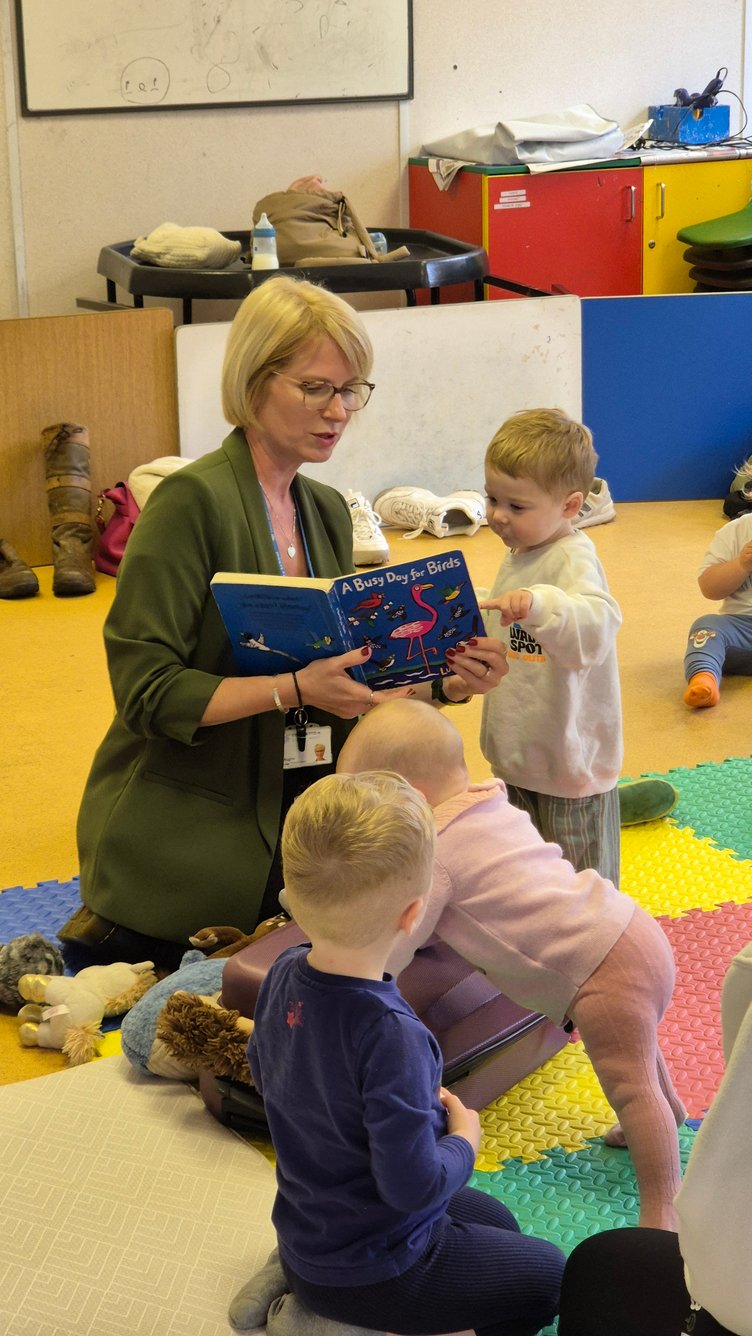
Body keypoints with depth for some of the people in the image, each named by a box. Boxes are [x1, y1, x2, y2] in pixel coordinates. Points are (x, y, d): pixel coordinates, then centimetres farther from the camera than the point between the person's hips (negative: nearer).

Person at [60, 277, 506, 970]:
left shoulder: (328, 511, 8)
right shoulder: (192, 501, -17)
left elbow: (342, 685, 11)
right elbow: (147, 691, -21)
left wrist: (442, 683, -6)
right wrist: (293, 689, -30)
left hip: (290, 830, 7)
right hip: (187, 839, -7)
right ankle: (108, 943, 21)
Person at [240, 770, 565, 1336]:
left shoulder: (283, 976, -11)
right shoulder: (388, 1035, -35)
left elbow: (263, 1075, 8)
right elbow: (413, 1184, -31)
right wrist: (464, 1140, -10)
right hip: (368, 1276, -8)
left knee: (497, 1222, 26)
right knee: (547, 1274, 9)